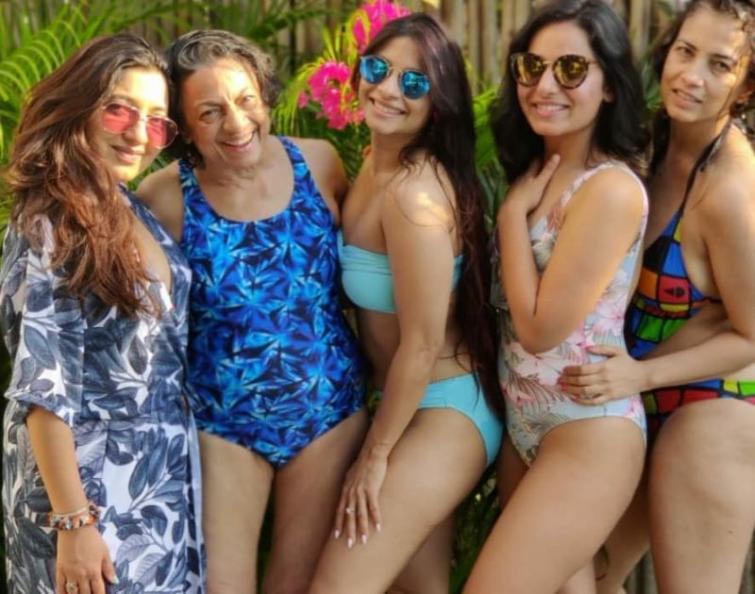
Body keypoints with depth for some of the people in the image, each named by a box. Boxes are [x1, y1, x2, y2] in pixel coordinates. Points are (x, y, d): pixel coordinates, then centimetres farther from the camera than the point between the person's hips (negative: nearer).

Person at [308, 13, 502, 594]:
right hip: (415, 407, 9)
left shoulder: (416, 189, -23)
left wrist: (373, 456, -11)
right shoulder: (376, 166, 5)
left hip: (444, 416, -9)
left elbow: (421, 345, -21)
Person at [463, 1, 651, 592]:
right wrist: (518, 206, 1)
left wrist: (513, 212, -13)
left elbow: (539, 329, -19)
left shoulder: (610, 188, -20)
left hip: (588, 437, -8)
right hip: (523, 426, 8)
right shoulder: (537, 174, 6)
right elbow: (514, 314, 10)